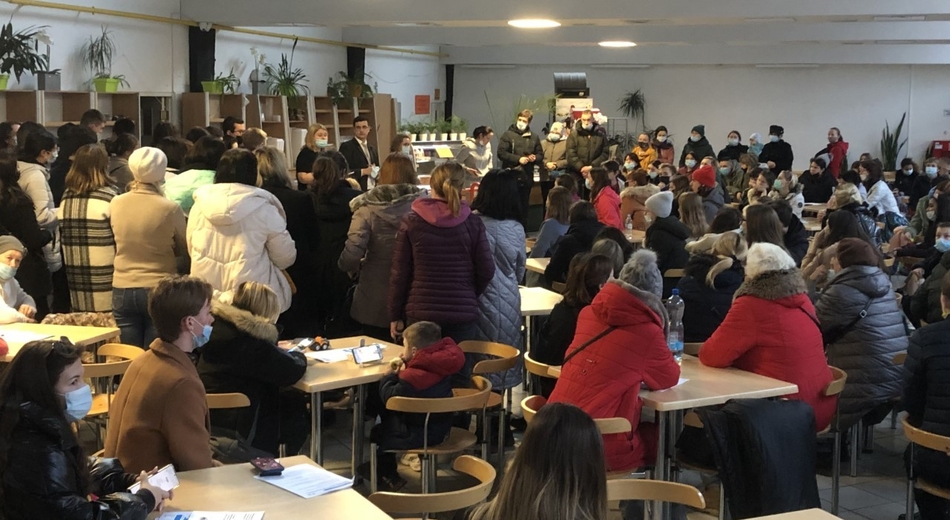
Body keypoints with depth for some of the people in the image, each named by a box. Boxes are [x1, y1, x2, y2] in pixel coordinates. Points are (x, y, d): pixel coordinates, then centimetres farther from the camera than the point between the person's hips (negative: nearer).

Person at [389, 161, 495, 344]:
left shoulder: (411, 222, -4)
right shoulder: (473, 223, -2)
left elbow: (399, 273, -1)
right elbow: (486, 271, 1)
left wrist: (395, 316, 7)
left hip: (420, 313, 0)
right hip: (463, 314, 1)